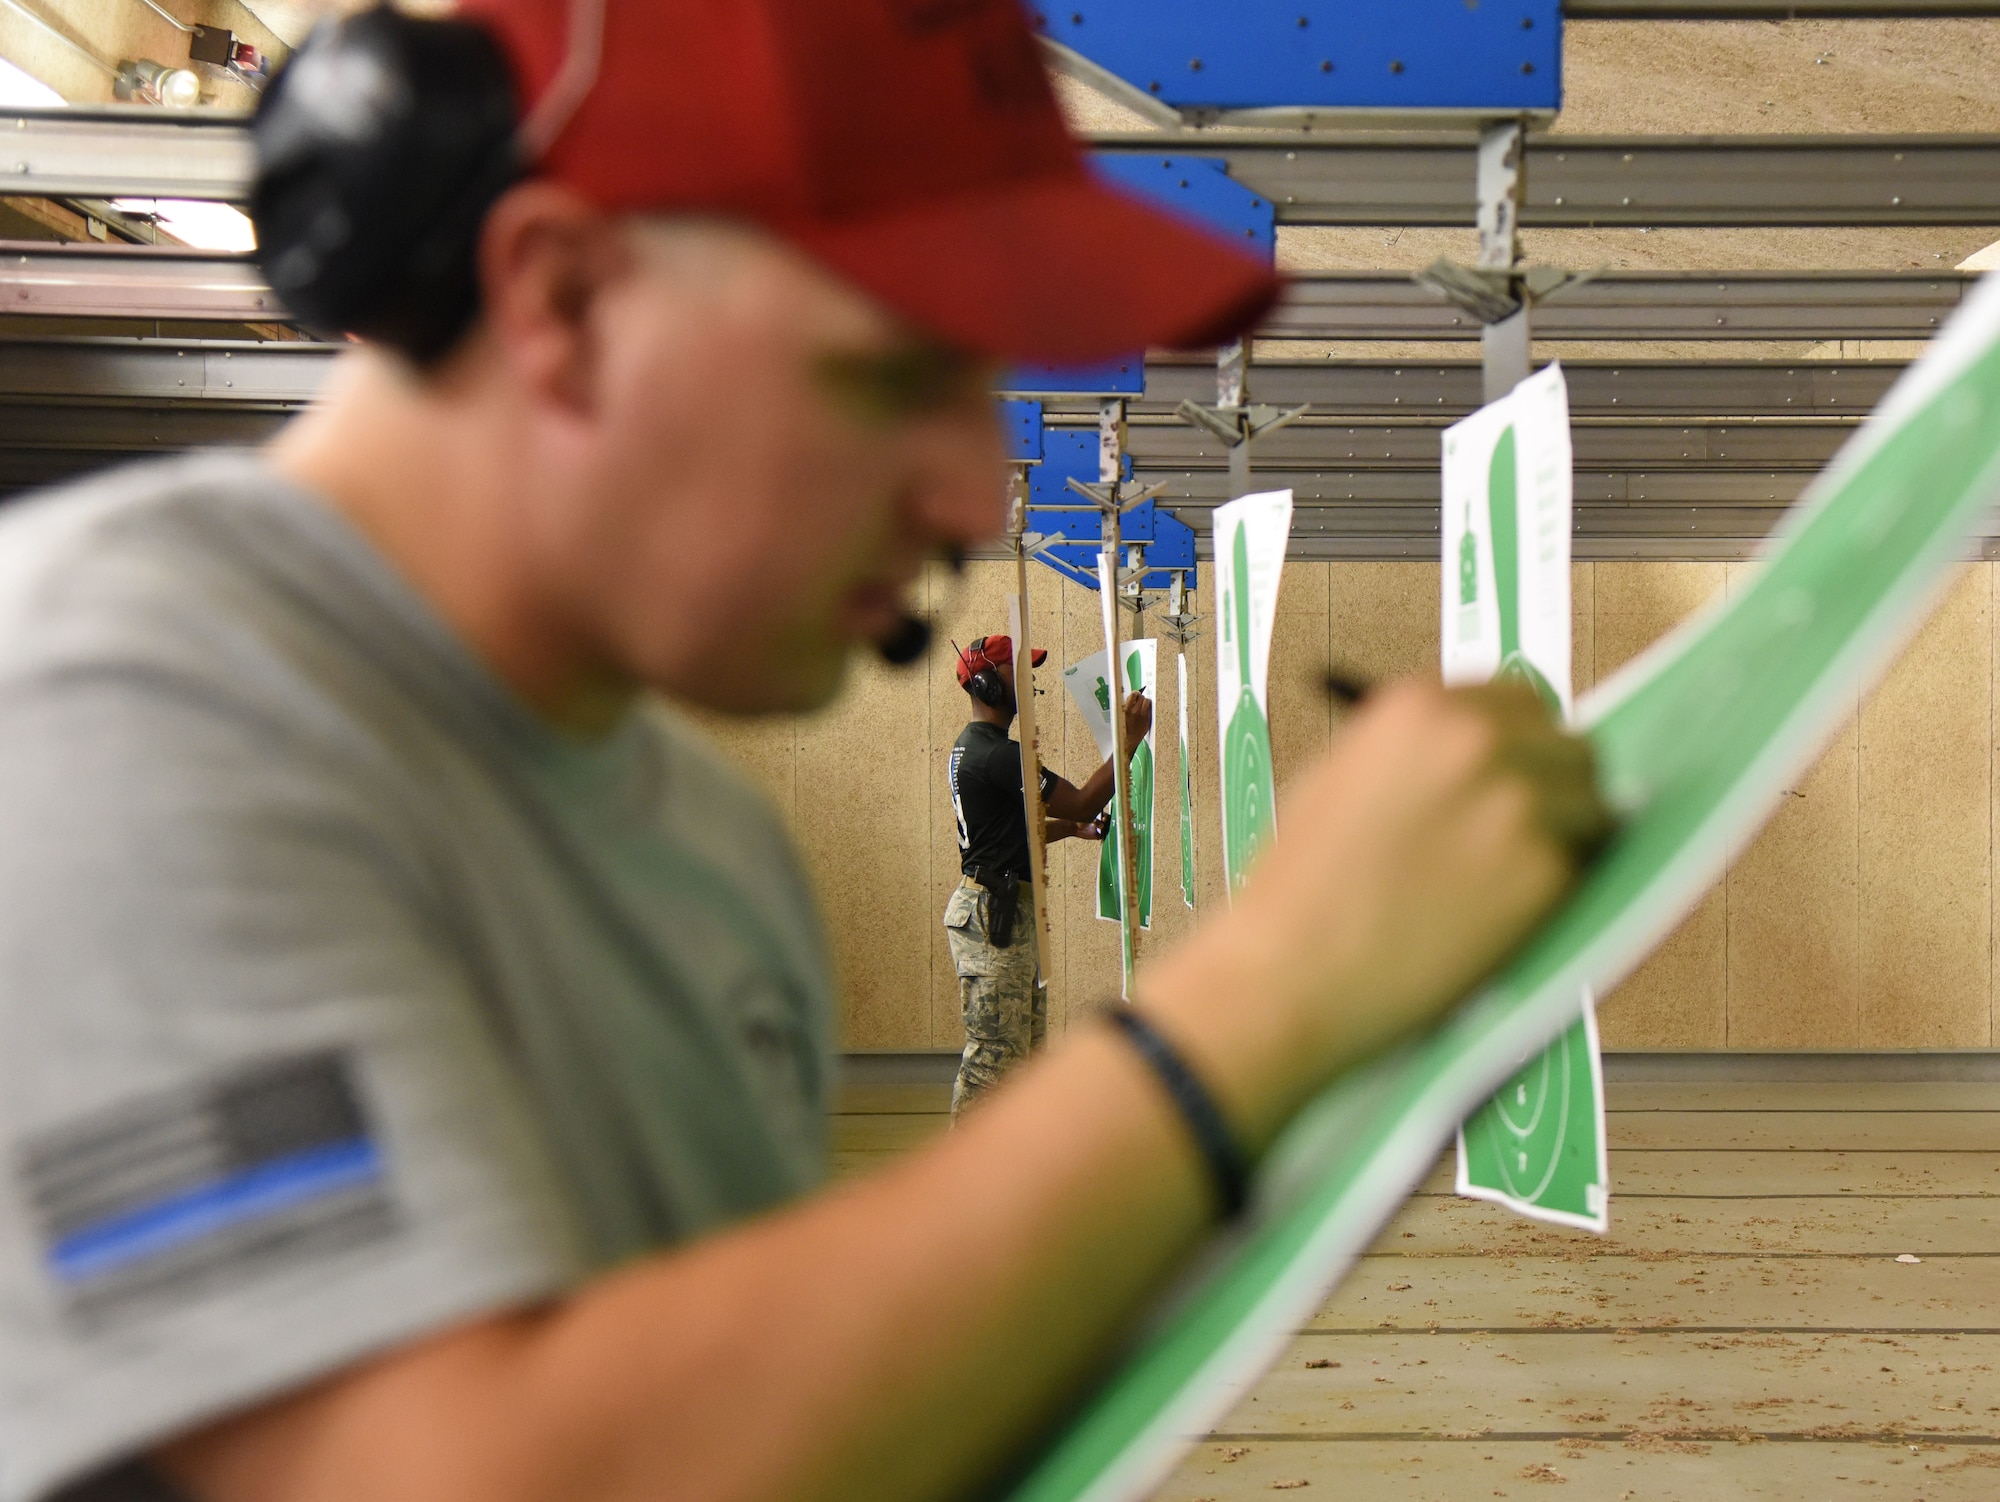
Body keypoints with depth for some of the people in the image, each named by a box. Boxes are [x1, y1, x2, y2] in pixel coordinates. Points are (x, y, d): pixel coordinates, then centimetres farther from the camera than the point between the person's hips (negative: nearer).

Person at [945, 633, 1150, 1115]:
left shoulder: (969, 748, 16)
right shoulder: (996, 754, -19)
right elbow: (1082, 802, -18)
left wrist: (1071, 827, 16)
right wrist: (1129, 739, -16)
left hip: (1007, 911, 11)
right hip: (992, 914, -11)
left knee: (1026, 1045, 16)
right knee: (994, 1048, -7)